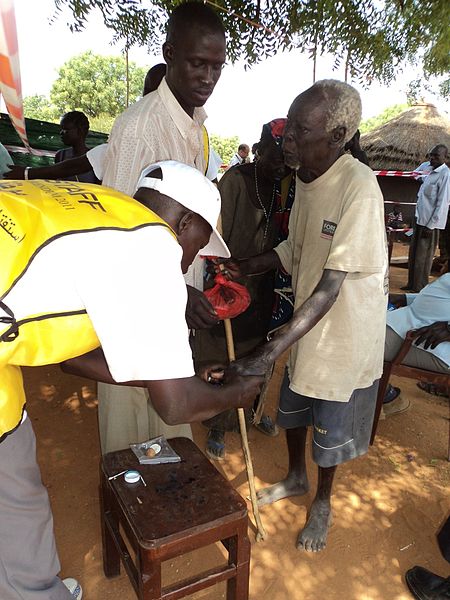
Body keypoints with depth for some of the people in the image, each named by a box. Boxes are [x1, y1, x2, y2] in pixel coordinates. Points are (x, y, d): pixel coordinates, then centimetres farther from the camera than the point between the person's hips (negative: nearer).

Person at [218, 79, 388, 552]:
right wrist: (246, 267, -8)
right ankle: (295, 478, 52)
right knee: (292, 408, 23)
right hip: (305, 323, 7)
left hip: (345, 334, -7)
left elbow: (330, 286, -31)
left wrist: (270, 351, -35)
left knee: (329, 429, 14)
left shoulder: (358, 187, -28)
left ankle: (322, 501, 44)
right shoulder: (304, 176, -3)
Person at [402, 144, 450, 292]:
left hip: (430, 223, -8)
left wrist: (431, 225, -19)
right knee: (413, 254, 13)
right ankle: (411, 284, 23)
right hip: (420, 219, 9)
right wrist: (418, 221, 15)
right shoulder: (431, 173, 15)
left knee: (423, 257, -2)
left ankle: (420, 288, 8)